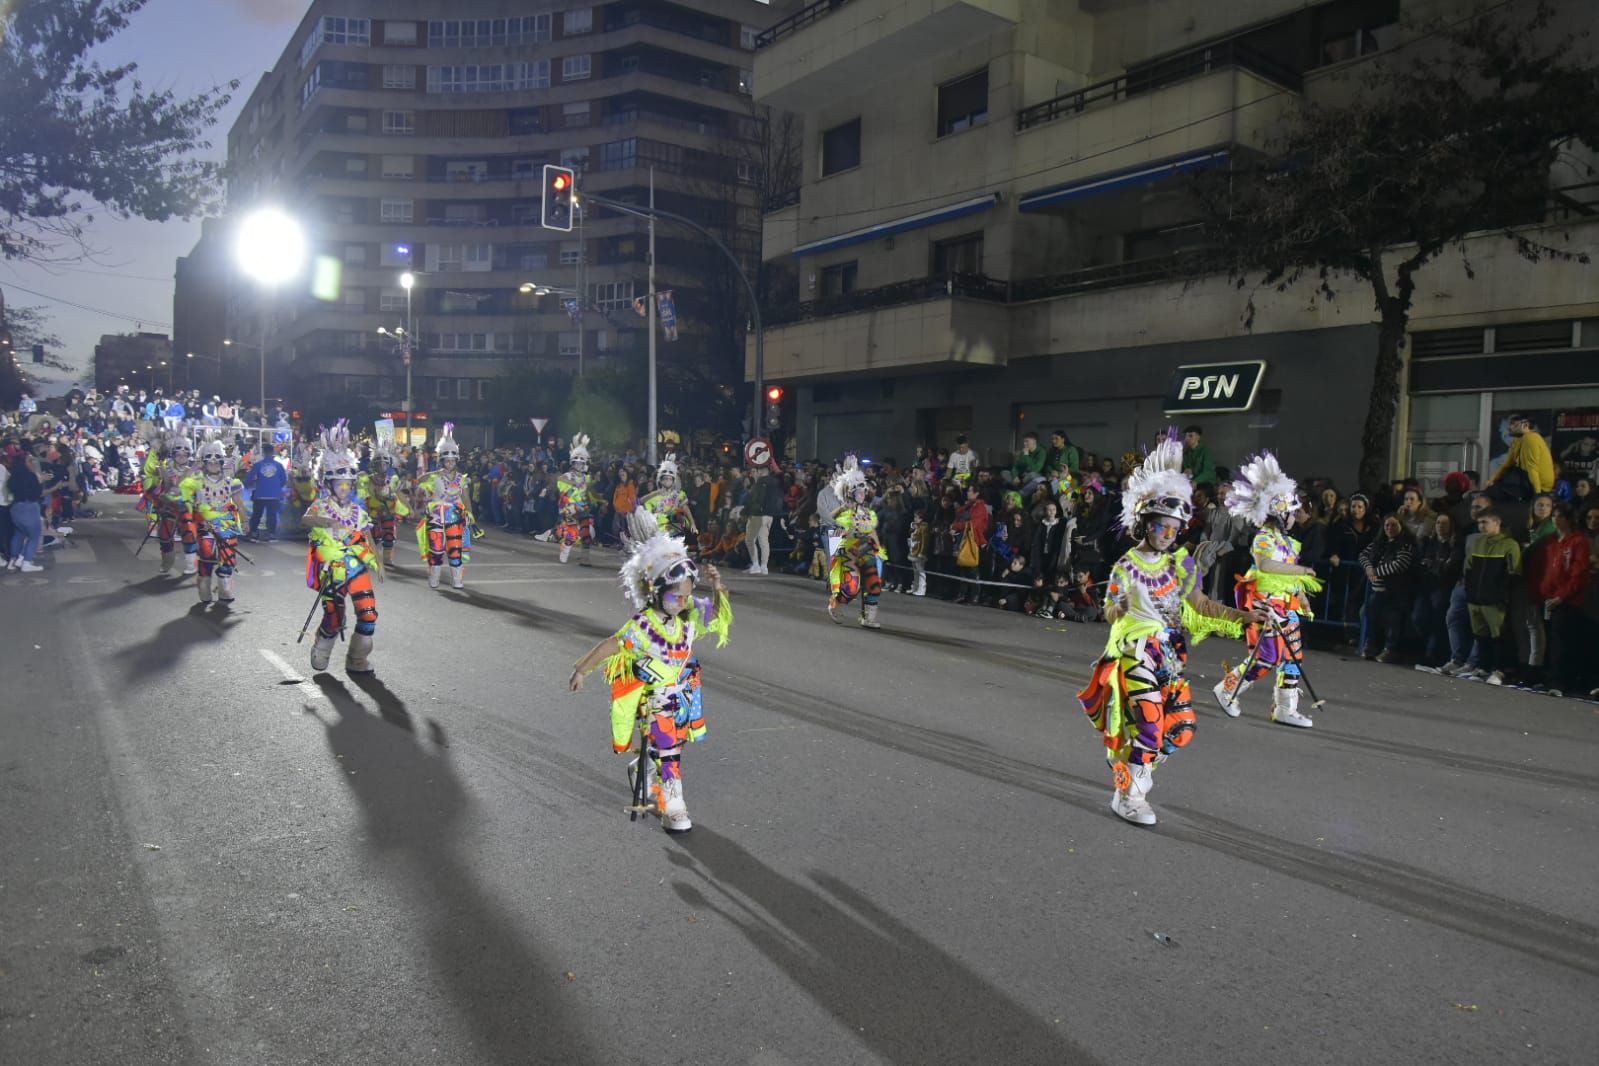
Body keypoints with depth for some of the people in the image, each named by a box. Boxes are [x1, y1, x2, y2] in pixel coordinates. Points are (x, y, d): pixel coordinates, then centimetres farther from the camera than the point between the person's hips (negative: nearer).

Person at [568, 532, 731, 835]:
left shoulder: (689, 613, -6)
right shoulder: (644, 624, -23)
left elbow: (719, 615, 2)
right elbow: (611, 646, -21)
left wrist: (717, 588, -17)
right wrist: (581, 670, -19)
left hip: (684, 693, 7)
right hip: (654, 697, -7)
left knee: (675, 743, 19)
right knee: (667, 751, -8)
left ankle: (641, 771, 47)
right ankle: (673, 809, 2)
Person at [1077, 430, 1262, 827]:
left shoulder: (1181, 563, 6)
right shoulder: (1127, 566, -9)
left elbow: (1199, 604, 10)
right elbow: (1111, 612, -9)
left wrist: (1242, 617, 4)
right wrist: (1126, 605, -29)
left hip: (1170, 655, 6)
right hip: (1137, 654, -6)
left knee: (1182, 726, 7)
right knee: (1148, 725, -11)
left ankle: (1137, 765, 32)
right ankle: (1128, 796, 4)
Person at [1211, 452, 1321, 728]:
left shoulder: (1286, 541, 16)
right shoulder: (1264, 538, -13)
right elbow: (1264, 564, -32)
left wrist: (1302, 596, 21)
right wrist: (1300, 570, -30)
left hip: (1286, 606, 9)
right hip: (1266, 604, -9)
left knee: (1293, 656, 7)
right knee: (1268, 656, -9)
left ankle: (1285, 709, 13)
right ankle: (1228, 688, 9)